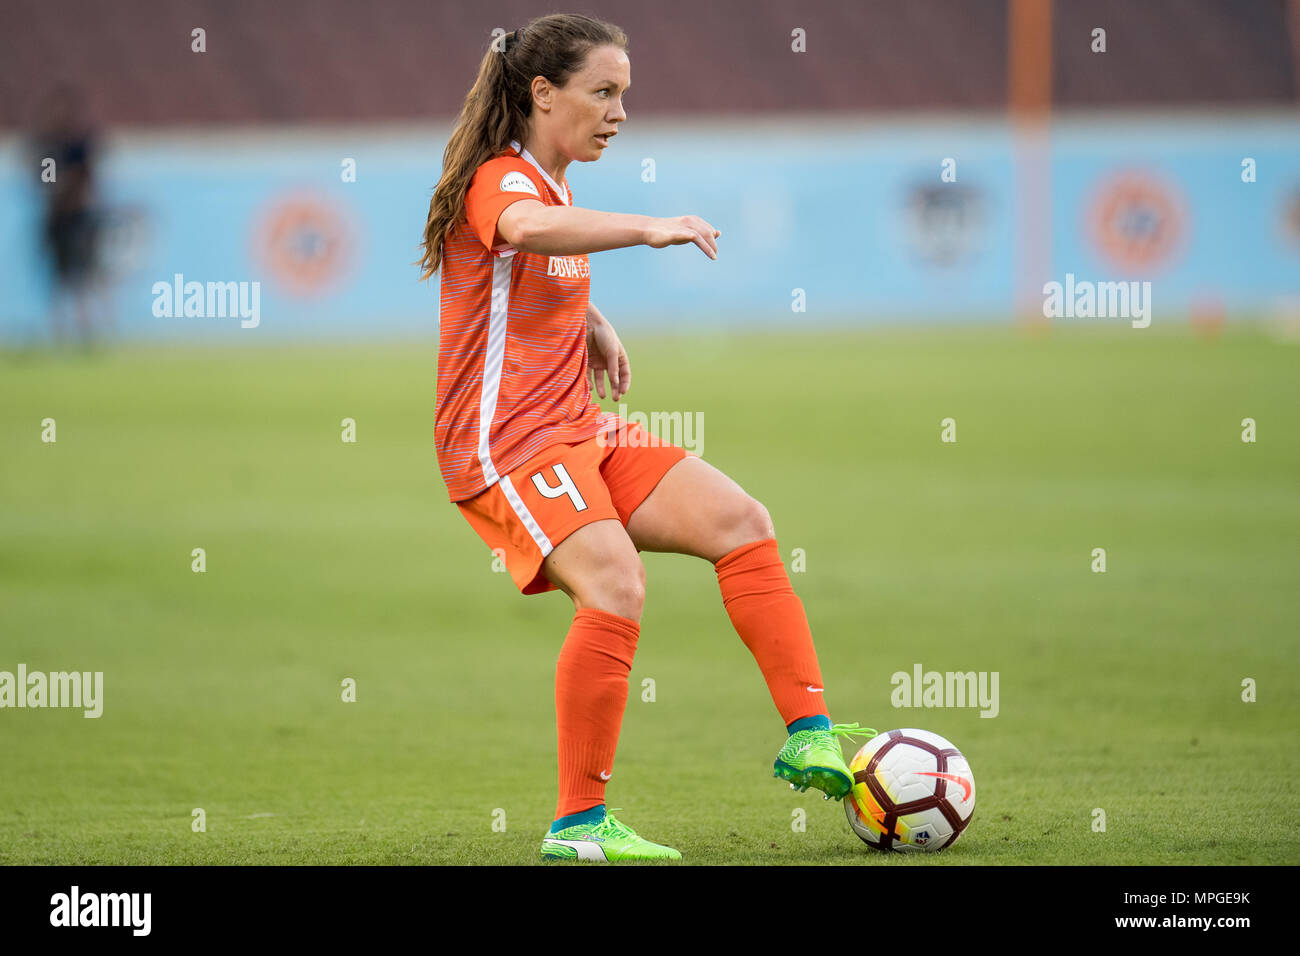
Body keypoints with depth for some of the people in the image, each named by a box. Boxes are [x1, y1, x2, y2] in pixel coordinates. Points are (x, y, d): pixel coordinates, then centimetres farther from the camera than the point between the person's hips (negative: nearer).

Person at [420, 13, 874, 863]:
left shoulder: (550, 184, 18)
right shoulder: (499, 180, -13)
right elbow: (525, 229, -40)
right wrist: (647, 229, -48)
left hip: (579, 433, 10)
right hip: (506, 443, -10)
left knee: (740, 521, -3)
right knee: (615, 585, -28)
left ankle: (809, 735, -3)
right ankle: (579, 825, -21)